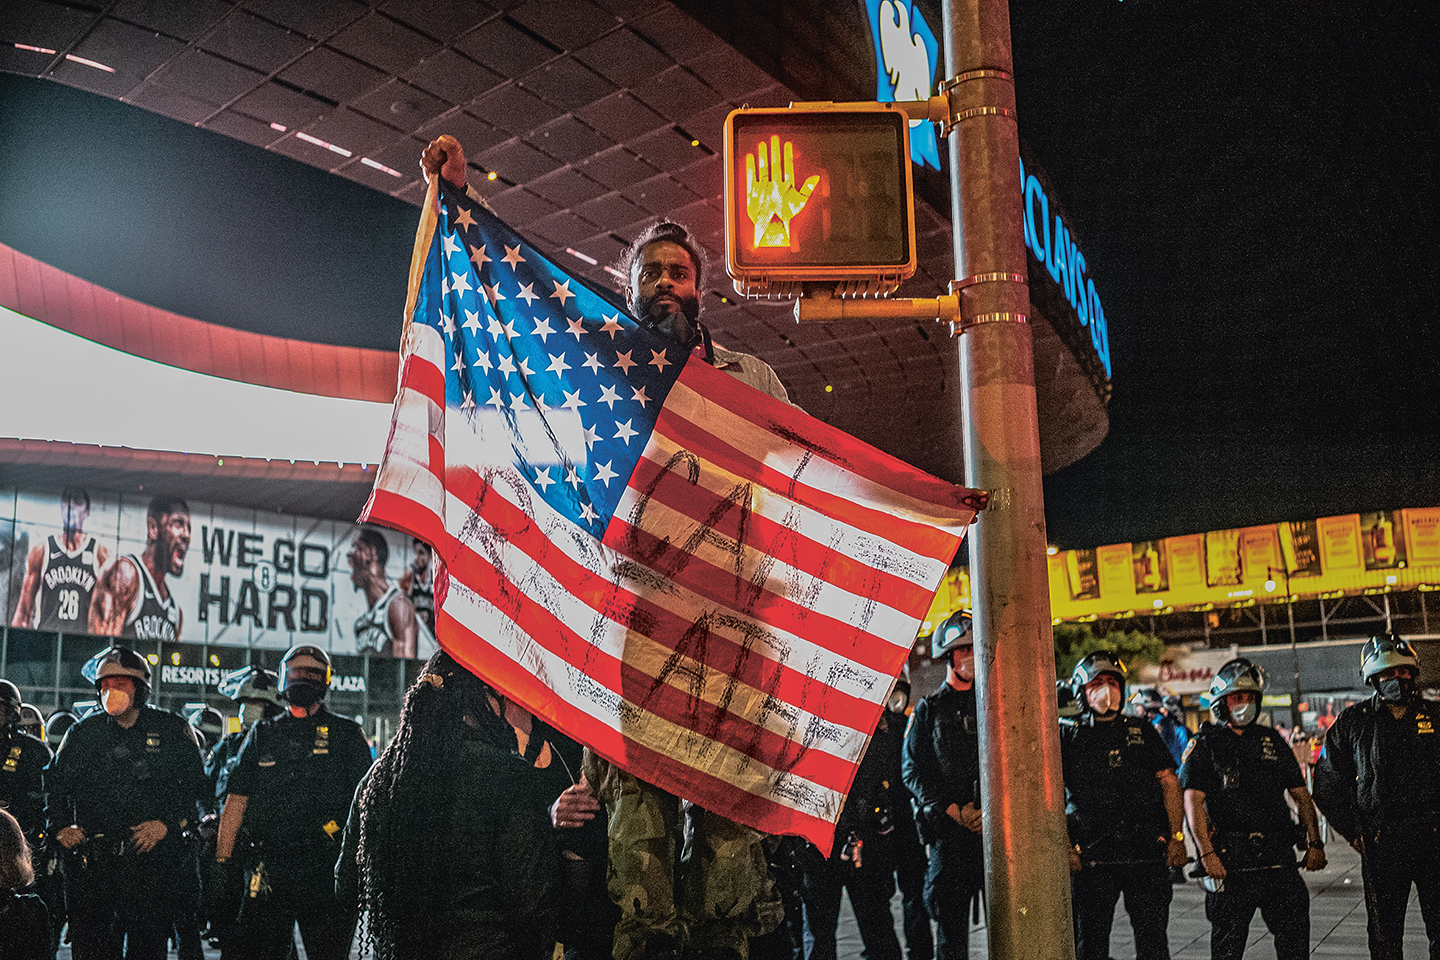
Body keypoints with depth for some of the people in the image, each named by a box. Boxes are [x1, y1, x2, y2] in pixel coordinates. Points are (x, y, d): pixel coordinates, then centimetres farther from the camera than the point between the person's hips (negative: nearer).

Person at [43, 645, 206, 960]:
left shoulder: (171, 730, 4)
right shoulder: (84, 732, 10)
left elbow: (194, 784, 4)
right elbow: (55, 781, 14)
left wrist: (167, 823, -8)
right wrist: (60, 826, -1)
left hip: (152, 855, -2)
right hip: (92, 859, 2)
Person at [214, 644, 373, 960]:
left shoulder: (345, 734, 6)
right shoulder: (263, 734, 14)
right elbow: (237, 798, 11)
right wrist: (222, 858, 4)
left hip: (325, 872, -2)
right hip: (268, 870, 2)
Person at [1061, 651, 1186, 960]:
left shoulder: (1142, 732, 12)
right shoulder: (1068, 737, 5)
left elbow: (1169, 783, 9)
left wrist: (1177, 837, -1)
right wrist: (1065, 848, -7)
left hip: (1148, 853, 1)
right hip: (1091, 857, -1)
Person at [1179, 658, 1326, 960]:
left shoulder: (1272, 741, 14)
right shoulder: (1204, 745, 0)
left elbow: (1301, 795, 16)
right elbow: (1193, 802, -9)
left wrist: (1314, 843, 6)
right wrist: (1207, 854, -18)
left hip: (1278, 857, 4)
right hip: (1230, 861, -4)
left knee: (1295, 934, 4)